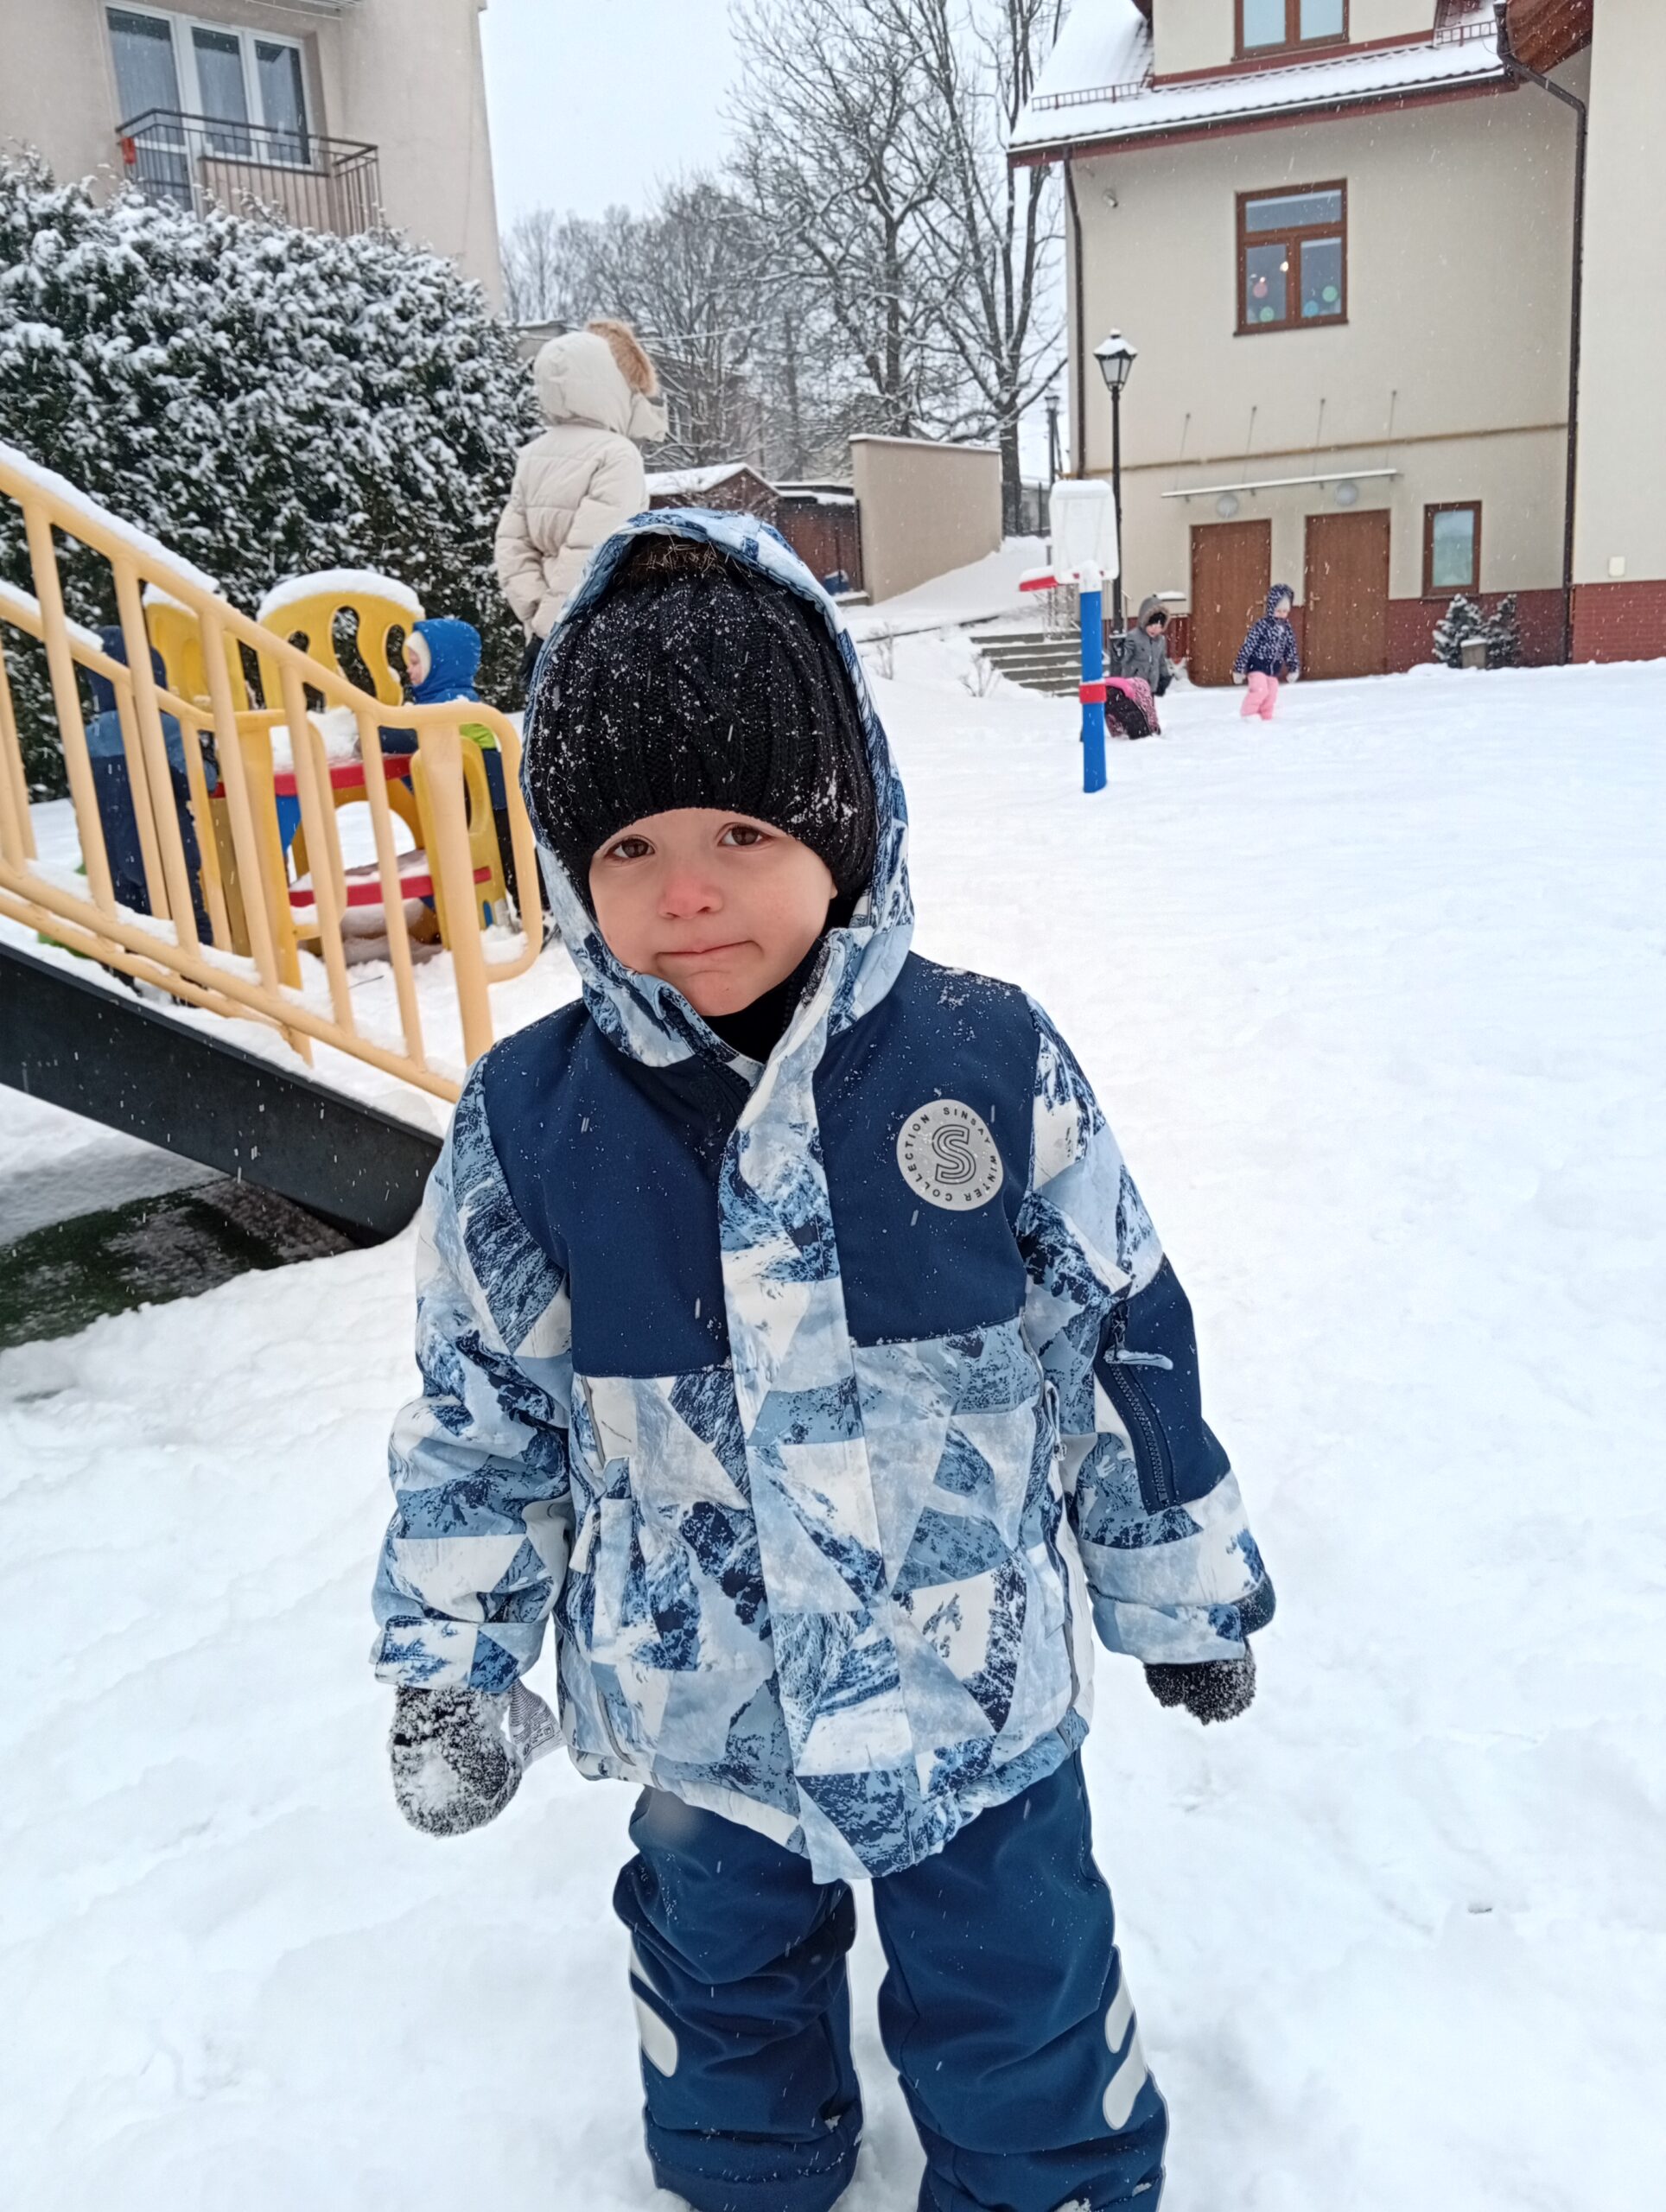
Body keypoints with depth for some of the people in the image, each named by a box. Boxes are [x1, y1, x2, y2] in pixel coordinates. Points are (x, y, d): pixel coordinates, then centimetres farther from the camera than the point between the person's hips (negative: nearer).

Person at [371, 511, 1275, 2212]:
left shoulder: (988, 1063, -17)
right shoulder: (528, 1125, -14)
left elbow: (1122, 1345, -6)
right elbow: (478, 1415, -2)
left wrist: (1185, 1586, 4)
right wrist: (446, 1660, 1)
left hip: (976, 1691, -1)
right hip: (699, 1709, 2)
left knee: (1018, 2004, 20)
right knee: (724, 1987, 28)